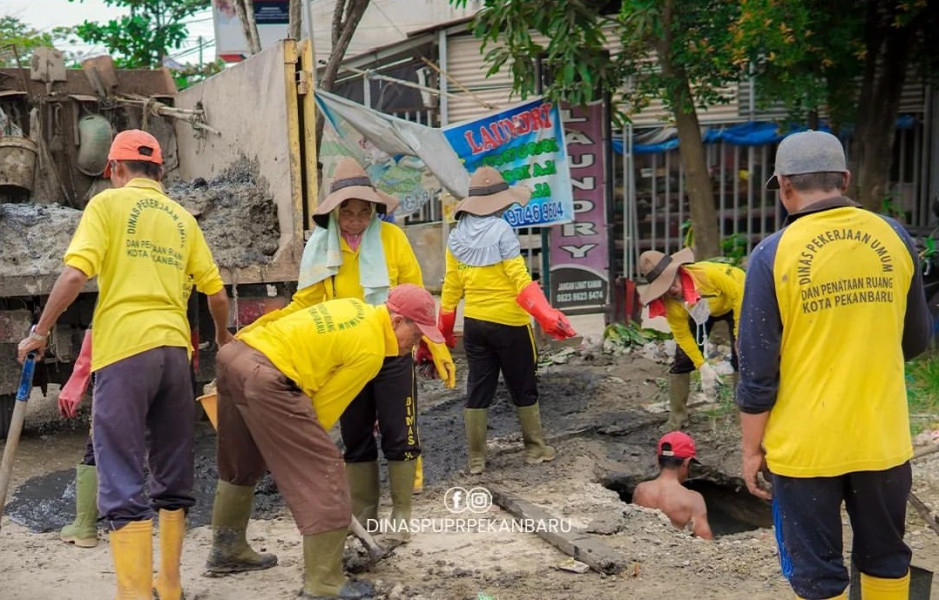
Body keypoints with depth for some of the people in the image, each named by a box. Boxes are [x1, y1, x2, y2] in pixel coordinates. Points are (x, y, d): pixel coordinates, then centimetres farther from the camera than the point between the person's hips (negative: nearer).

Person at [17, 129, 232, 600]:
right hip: (174, 349, 5)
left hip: (124, 349, -5)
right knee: (173, 476, 14)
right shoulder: (182, 218, 17)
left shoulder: (108, 203, 3)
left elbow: (75, 274, -9)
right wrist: (222, 336, 33)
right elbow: (216, 292, 14)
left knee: (123, 483, -4)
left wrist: (40, 331, 2)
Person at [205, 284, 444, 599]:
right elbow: (325, 404, -1)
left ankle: (227, 550, 42)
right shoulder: (371, 351, -5)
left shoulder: (355, 309, 19)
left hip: (233, 354, 10)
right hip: (264, 377, -10)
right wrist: (303, 437, 15)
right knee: (322, 471, -4)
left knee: (240, 465, 26)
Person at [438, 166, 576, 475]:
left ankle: (476, 458, 14)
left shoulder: (457, 235, 2)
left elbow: (451, 286, 5)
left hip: (474, 323, 5)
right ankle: (535, 449, 23)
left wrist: (444, 327, 13)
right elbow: (521, 280, -18)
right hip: (508, 322, -5)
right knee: (524, 388, 11)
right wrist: (549, 316, -18)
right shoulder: (501, 230, -14)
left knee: (478, 389, 10)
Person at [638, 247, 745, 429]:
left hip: (733, 302, -3)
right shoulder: (669, 304, -29)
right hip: (702, 312, 3)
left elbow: (739, 294, -29)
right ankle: (676, 418, 10)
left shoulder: (708, 273, -43)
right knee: (682, 359, -3)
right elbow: (683, 336, -18)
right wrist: (703, 367, -23)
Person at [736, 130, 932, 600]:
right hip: (882, 438, 4)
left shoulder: (774, 254, -12)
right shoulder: (894, 238, -1)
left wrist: (752, 448, 0)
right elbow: (916, 341, 11)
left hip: (805, 446, -3)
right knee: (885, 559, 22)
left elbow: (758, 371, -11)